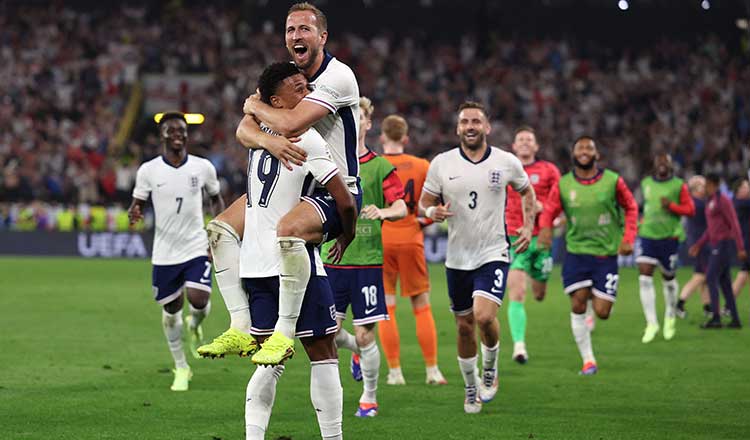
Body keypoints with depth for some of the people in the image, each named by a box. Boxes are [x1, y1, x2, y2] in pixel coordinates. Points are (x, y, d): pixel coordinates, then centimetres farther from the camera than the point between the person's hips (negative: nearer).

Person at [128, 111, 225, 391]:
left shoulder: (203, 167, -1)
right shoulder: (148, 170, -4)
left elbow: (216, 199, 13)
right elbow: (138, 203, 5)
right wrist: (134, 213, -20)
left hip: (196, 248, -1)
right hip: (164, 252, 1)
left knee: (199, 300, -19)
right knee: (171, 310, 8)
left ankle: (194, 324, 20)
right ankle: (181, 368, 26)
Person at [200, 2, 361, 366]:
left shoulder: (338, 76, -17)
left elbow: (290, 123, -28)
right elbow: (244, 130, -1)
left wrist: (255, 106, -7)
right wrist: (267, 139, -25)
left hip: (337, 191, -9)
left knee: (287, 231, -38)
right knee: (221, 228, -3)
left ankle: (283, 335, -26)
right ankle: (241, 330, -4)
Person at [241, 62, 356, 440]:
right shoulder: (307, 139, -11)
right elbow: (345, 201, -13)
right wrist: (346, 237, 5)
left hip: (253, 264, 7)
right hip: (291, 261, -7)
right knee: (322, 354, 4)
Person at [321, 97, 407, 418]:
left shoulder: (380, 166, -1)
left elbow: (402, 208, -7)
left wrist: (383, 212, -24)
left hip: (366, 261, -3)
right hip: (331, 260, 3)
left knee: (365, 335, -4)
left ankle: (369, 398, 15)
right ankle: (357, 351, 33)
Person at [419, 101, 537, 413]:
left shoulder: (506, 162, -2)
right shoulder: (441, 163, -1)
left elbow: (527, 192, 17)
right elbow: (424, 202, 7)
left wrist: (528, 227, 5)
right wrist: (432, 212, -16)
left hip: (493, 254, -2)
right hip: (457, 257, 2)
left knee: (484, 316, -22)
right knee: (464, 326, 9)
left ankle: (490, 371, 6)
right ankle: (471, 389, 29)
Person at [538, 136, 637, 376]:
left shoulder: (613, 181, -1)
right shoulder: (563, 185, 1)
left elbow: (631, 208, 10)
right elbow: (549, 210, 8)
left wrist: (628, 238, -1)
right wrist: (545, 227, -14)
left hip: (606, 254, -1)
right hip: (576, 252, 1)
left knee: (602, 312, -5)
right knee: (577, 305, -9)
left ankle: (597, 296, 34)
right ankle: (588, 360, 3)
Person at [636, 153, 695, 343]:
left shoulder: (679, 185, -2)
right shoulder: (646, 183, 10)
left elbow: (690, 210, -5)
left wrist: (671, 206, -19)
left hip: (669, 237, -2)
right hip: (648, 235, 3)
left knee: (669, 279, 8)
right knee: (644, 278, -12)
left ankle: (670, 317, 34)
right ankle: (651, 323, -10)